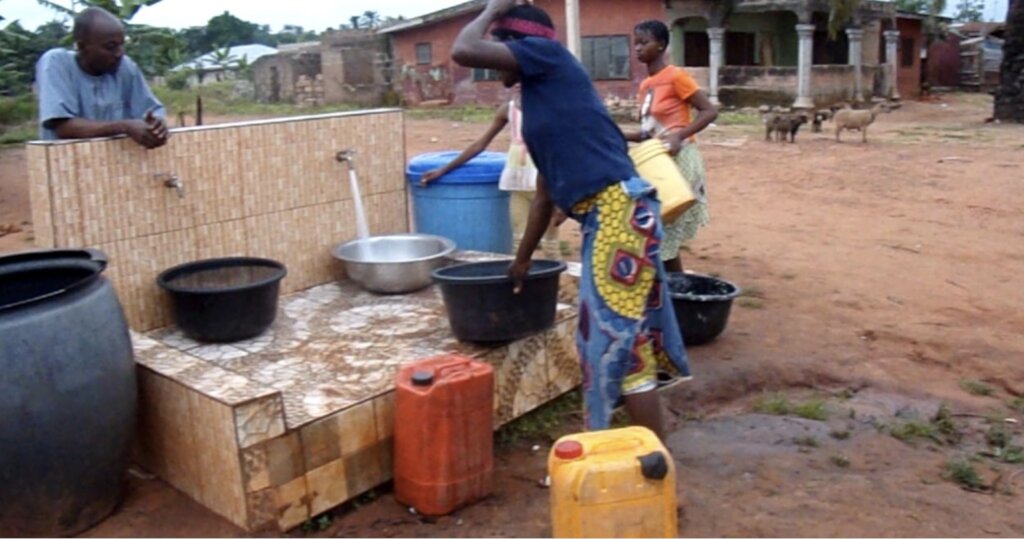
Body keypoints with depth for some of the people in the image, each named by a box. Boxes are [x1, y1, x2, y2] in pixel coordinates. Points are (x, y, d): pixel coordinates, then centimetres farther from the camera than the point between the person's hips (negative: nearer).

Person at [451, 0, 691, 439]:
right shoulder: (540, 99, 23)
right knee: (612, 341, 17)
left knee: (620, 343, -4)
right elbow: (547, 192, 26)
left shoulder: (547, 54, 1)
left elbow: (463, 51, -9)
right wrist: (522, 259, 32)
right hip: (603, 219, 10)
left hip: (619, 213, -10)